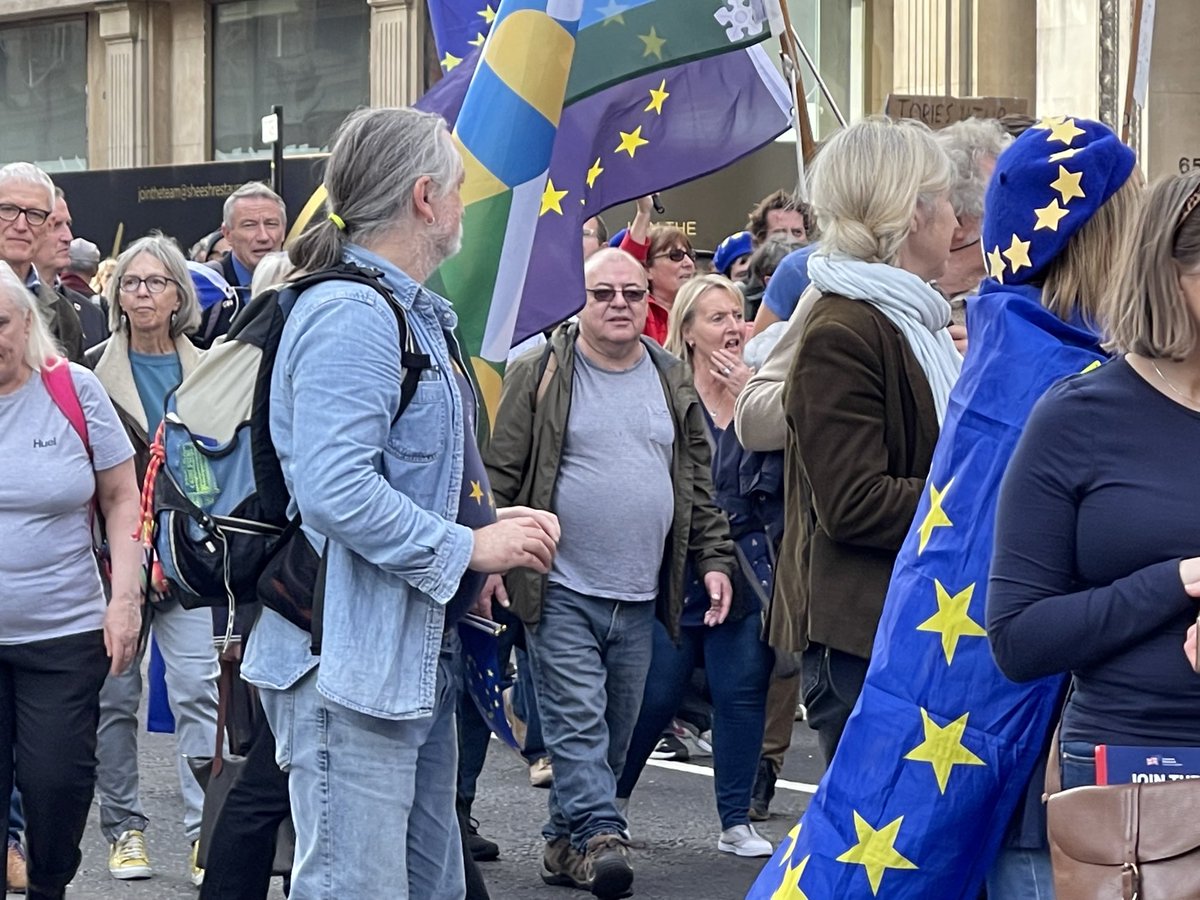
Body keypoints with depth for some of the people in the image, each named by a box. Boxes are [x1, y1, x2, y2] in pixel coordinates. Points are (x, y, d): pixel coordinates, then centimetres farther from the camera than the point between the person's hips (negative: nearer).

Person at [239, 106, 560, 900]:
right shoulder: (351, 314, -16)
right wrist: (470, 548, -18)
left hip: (419, 654, 11)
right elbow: (336, 491, -27)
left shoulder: (415, 313, 17)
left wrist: (495, 527, 8)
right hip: (352, 663, -11)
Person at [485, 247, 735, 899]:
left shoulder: (672, 382, 11)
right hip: (561, 592, -5)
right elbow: (502, 473, -4)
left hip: (640, 598, 5)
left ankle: (565, 842, 18)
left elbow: (697, 482, 15)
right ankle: (599, 837, -13)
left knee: (614, 732, 8)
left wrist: (713, 558, 8)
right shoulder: (539, 374, -3)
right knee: (577, 721, -11)